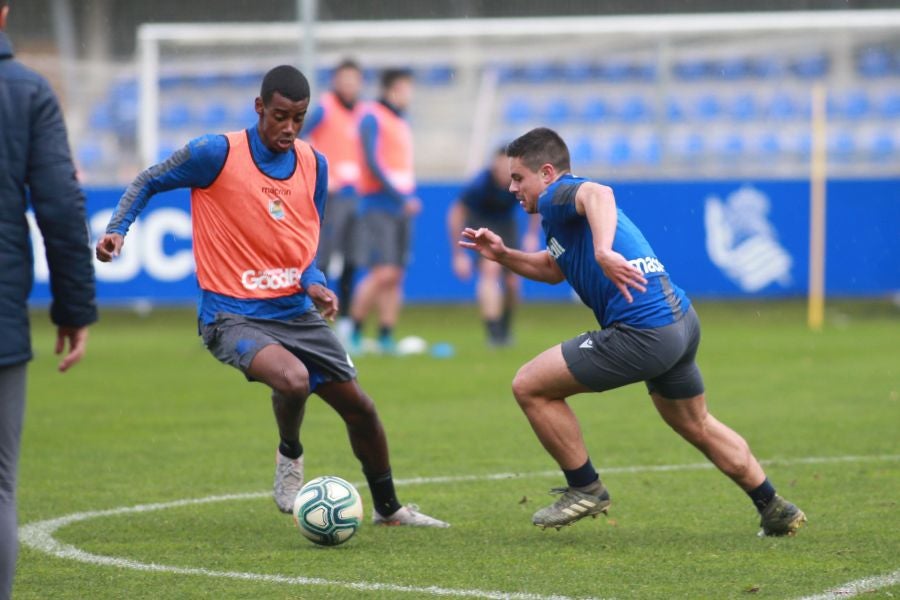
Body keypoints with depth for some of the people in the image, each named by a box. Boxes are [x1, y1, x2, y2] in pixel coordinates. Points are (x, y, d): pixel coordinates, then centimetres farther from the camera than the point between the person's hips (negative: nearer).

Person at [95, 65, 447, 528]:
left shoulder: (313, 164, 5)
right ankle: (290, 457, 1)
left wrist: (314, 283, -4)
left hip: (295, 312, 6)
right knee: (293, 378, -34)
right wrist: (116, 230, -15)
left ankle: (388, 507, 33)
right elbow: (147, 182, 1)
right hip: (233, 316, -6)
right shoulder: (217, 154, -12)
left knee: (359, 408, 8)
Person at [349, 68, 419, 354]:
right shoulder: (373, 118, -7)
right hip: (379, 205, -8)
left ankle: (386, 338, 5)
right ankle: (354, 332, -3)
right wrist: (401, 196, -17)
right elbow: (372, 162, -15)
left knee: (396, 277, 3)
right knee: (382, 273, -14)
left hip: (402, 208, 8)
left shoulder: (401, 122, 18)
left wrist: (410, 198, 11)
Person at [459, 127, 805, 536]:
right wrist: (502, 255, 24)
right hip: (681, 320, 11)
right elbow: (553, 269, 38)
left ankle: (585, 488, 10)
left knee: (530, 387, -2)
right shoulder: (561, 212, 23)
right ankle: (775, 511, 36)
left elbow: (599, 194, -33)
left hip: (643, 333, -11)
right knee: (698, 426, 29)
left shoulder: (558, 195, -8)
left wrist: (603, 251, -49)